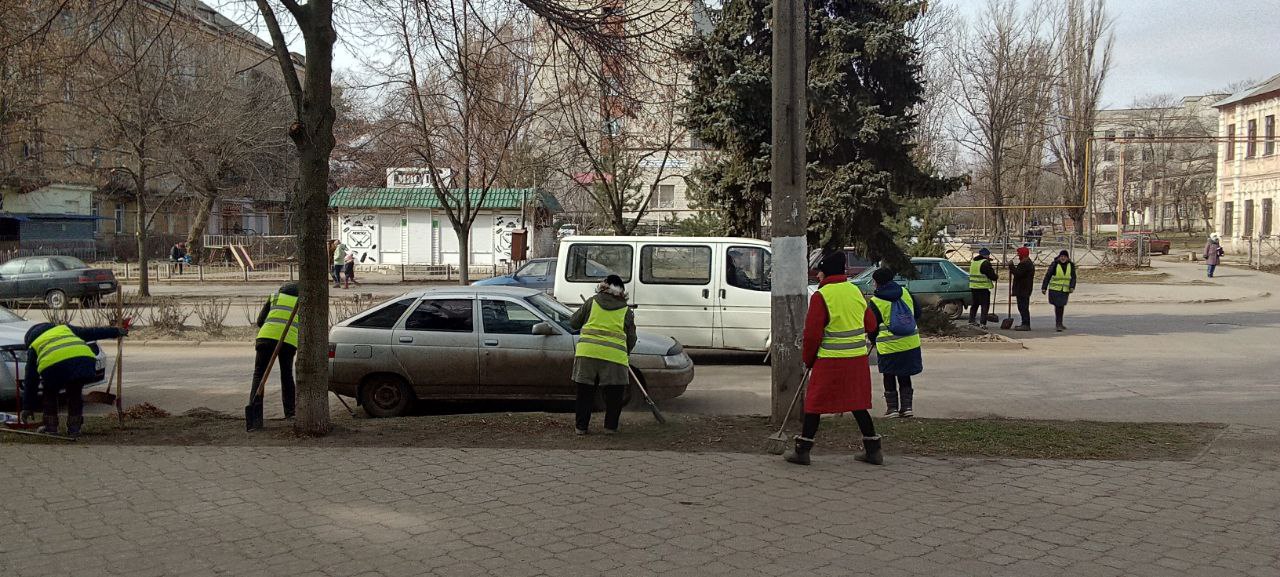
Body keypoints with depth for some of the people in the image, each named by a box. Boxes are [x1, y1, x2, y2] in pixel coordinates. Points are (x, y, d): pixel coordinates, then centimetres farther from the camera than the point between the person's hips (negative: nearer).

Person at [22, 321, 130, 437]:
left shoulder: (34, 346, 30)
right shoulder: (64, 328, 37)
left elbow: (30, 380, 30)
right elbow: (91, 332, 36)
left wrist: (27, 407, 33)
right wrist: (116, 332, 46)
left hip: (53, 365, -2)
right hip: (83, 359, 2)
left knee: (50, 394, 27)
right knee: (75, 393, 26)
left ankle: (50, 427, 25)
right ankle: (74, 428, 23)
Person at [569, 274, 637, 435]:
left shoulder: (592, 302, 13)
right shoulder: (627, 311, 14)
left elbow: (573, 323, 18)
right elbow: (631, 339, 16)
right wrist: (626, 354, 35)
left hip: (587, 351, 1)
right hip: (614, 355, -1)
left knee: (585, 392, 11)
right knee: (614, 394, 11)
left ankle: (581, 426, 14)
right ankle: (610, 427, 12)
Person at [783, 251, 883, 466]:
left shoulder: (820, 296, -11)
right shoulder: (856, 291, 7)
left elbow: (812, 333, -11)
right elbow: (871, 324, 14)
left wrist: (808, 359, 2)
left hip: (830, 361, -5)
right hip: (857, 359, 6)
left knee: (815, 404, 4)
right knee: (858, 404, 15)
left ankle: (802, 450, 9)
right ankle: (873, 449, 17)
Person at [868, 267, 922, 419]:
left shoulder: (876, 301, -11)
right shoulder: (905, 292, 1)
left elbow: (873, 326, -4)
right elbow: (917, 313, 11)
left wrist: (874, 340, 15)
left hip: (888, 346, -4)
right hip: (910, 342, 4)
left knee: (889, 377, 11)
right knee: (904, 376, 16)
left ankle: (892, 407, 13)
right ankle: (906, 406, 16)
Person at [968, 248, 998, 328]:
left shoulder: (974, 261, 13)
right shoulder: (985, 263, -14)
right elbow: (991, 275, -14)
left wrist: (991, 269, 21)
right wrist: (997, 277, 7)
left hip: (973, 287, 8)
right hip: (983, 288, -8)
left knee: (975, 304, 20)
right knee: (985, 305, -2)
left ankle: (971, 320, 24)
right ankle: (983, 323, -7)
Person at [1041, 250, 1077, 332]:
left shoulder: (1071, 265, 3)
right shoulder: (1054, 265, -8)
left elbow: (1073, 277, 3)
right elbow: (1047, 276, -4)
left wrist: (1072, 287, -13)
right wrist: (1044, 288, -6)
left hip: (1065, 290, 4)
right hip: (1055, 289, -4)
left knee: (1062, 306, 14)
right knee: (1058, 306, -11)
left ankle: (1059, 324, 27)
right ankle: (1058, 324, -10)